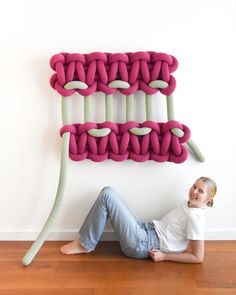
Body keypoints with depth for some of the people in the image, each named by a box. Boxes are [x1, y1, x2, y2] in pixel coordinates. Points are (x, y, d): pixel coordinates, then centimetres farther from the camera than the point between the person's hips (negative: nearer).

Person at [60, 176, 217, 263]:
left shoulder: (195, 217, -13)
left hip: (142, 245, -9)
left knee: (107, 196, -17)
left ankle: (85, 245, -3)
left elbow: (198, 257, -13)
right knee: (108, 191, -1)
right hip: (146, 231, 9)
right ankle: (86, 241, 3)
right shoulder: (187, 204, 11)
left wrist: (164, 256, -10)